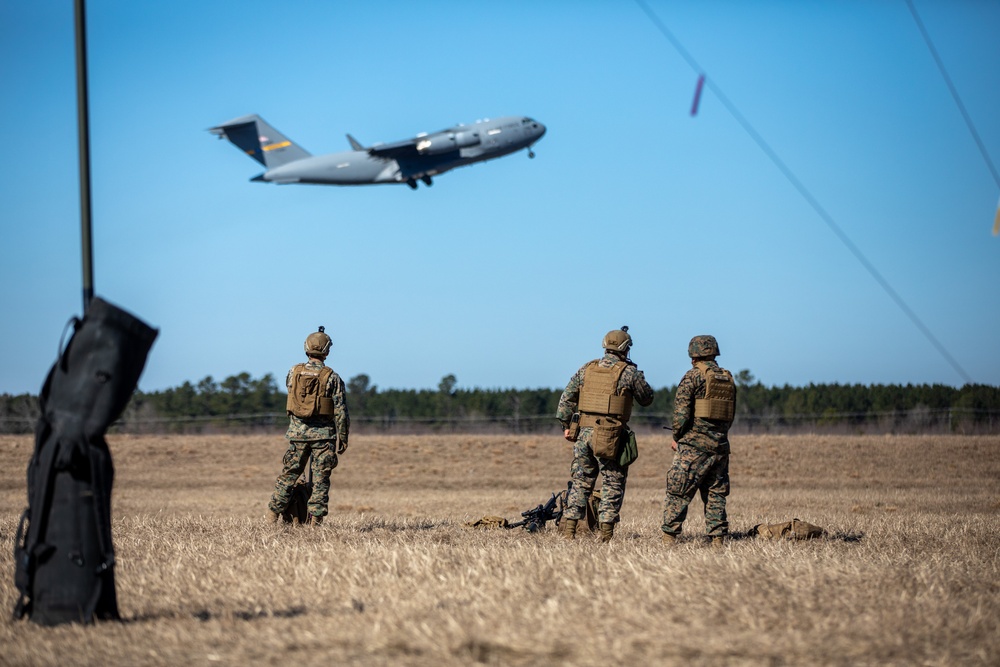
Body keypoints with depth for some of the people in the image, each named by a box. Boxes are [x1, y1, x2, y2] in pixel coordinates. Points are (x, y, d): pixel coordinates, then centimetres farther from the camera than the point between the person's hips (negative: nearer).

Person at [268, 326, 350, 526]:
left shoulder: (293, 372, 0)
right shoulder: (332, 378, -9)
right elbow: (340, 411, -8)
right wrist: (342, 439, -1)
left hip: (297, 433, 3)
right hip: (323, 434, -3)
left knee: (288, 474, 12)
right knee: (320, 480, 2)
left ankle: (273, 514, 13)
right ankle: (315, 519, -1)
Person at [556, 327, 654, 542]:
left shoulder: (587, 369, 8)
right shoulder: (629, 372, -5)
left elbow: (566, 398, 8)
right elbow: (647, 399, 7)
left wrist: (566, 426, 11)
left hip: (583, 432, 4)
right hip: (611, 436, -4)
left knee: (581, 482, 11)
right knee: (613, 484, 3)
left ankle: (569, 530, 6)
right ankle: (606, 532, -3)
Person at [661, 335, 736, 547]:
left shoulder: (693, 376, -8)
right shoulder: (728, 379, 11)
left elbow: (682, 411, -12)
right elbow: (730, 415, 15)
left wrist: (676, 437, 1)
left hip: (694, 445, -6)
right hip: (720, 445, 6)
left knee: (678, 493, -1)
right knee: (716, 494, 11)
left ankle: (669, 537, -3)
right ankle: (718, 539, 7)